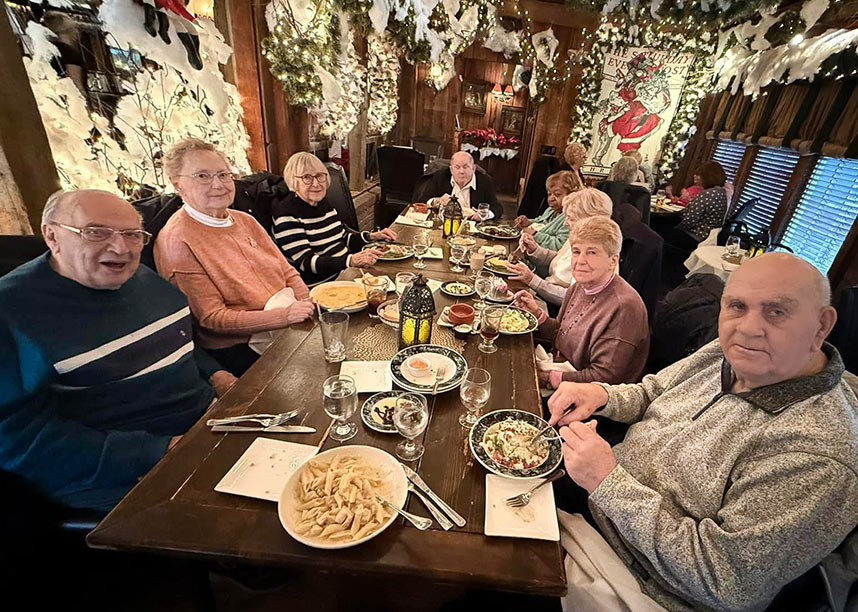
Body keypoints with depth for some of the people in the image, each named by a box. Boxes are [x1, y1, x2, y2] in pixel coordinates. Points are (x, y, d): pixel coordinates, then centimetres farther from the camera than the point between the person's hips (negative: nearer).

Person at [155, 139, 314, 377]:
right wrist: (284, 315, -23)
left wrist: (309, 305, -8)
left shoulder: (244, 220, 13)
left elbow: (288, 273, 13)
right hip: (240, 349, -7)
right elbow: (211, 319, -13)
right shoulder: (177, 242, -10)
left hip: (291, 329, 7)